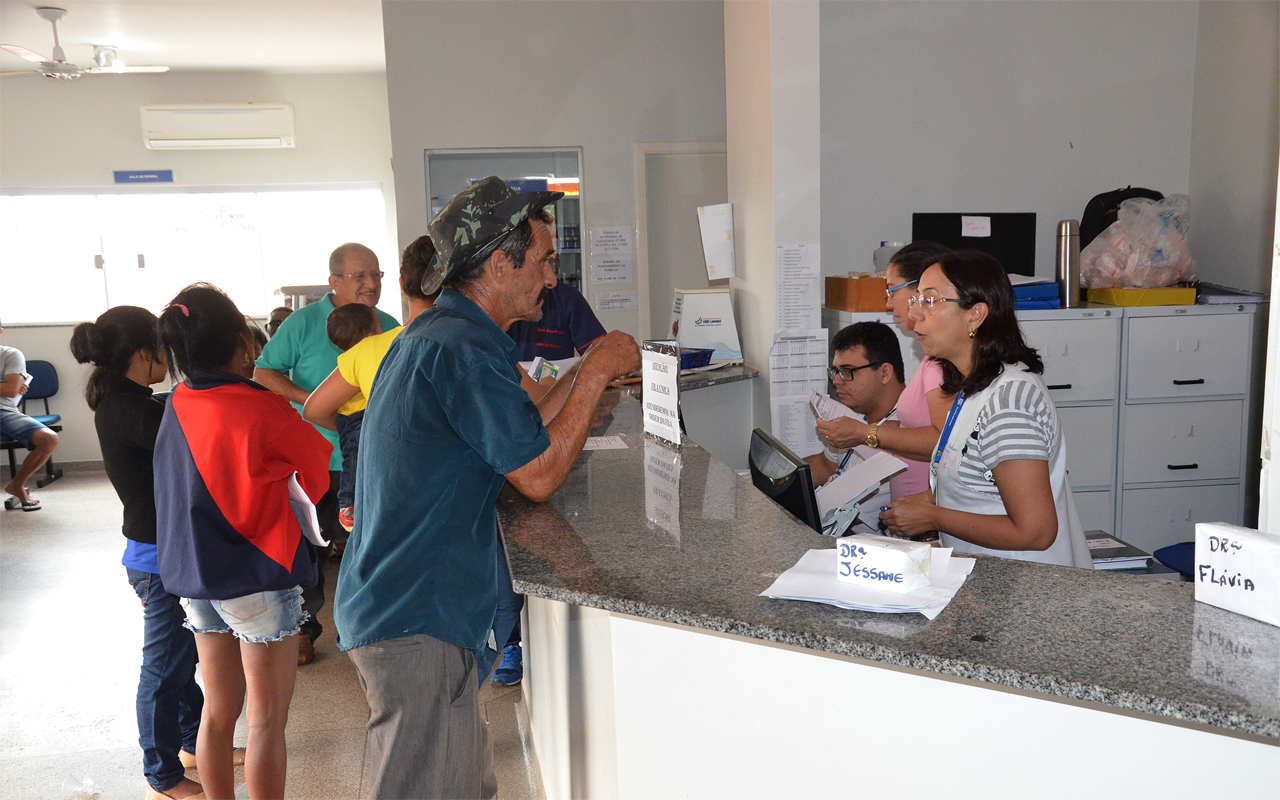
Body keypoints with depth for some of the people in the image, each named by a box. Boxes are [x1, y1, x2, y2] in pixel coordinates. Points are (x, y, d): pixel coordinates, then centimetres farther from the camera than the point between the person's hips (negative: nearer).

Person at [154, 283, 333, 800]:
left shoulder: (178, 405, 1)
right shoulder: (261, 410, -18)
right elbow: (323, 469, -5)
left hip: (195, 577, 7)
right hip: (259, 581, -7)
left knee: (218, 711, 18)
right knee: (267, 720, 5)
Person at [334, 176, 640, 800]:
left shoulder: (433, 335, 15)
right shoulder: (462, 348, -20)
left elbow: (514, 439, 19)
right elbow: (539, 475, -18)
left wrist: (586, 372, 16)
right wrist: (599, 373, -9)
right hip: (415, 621, -11)